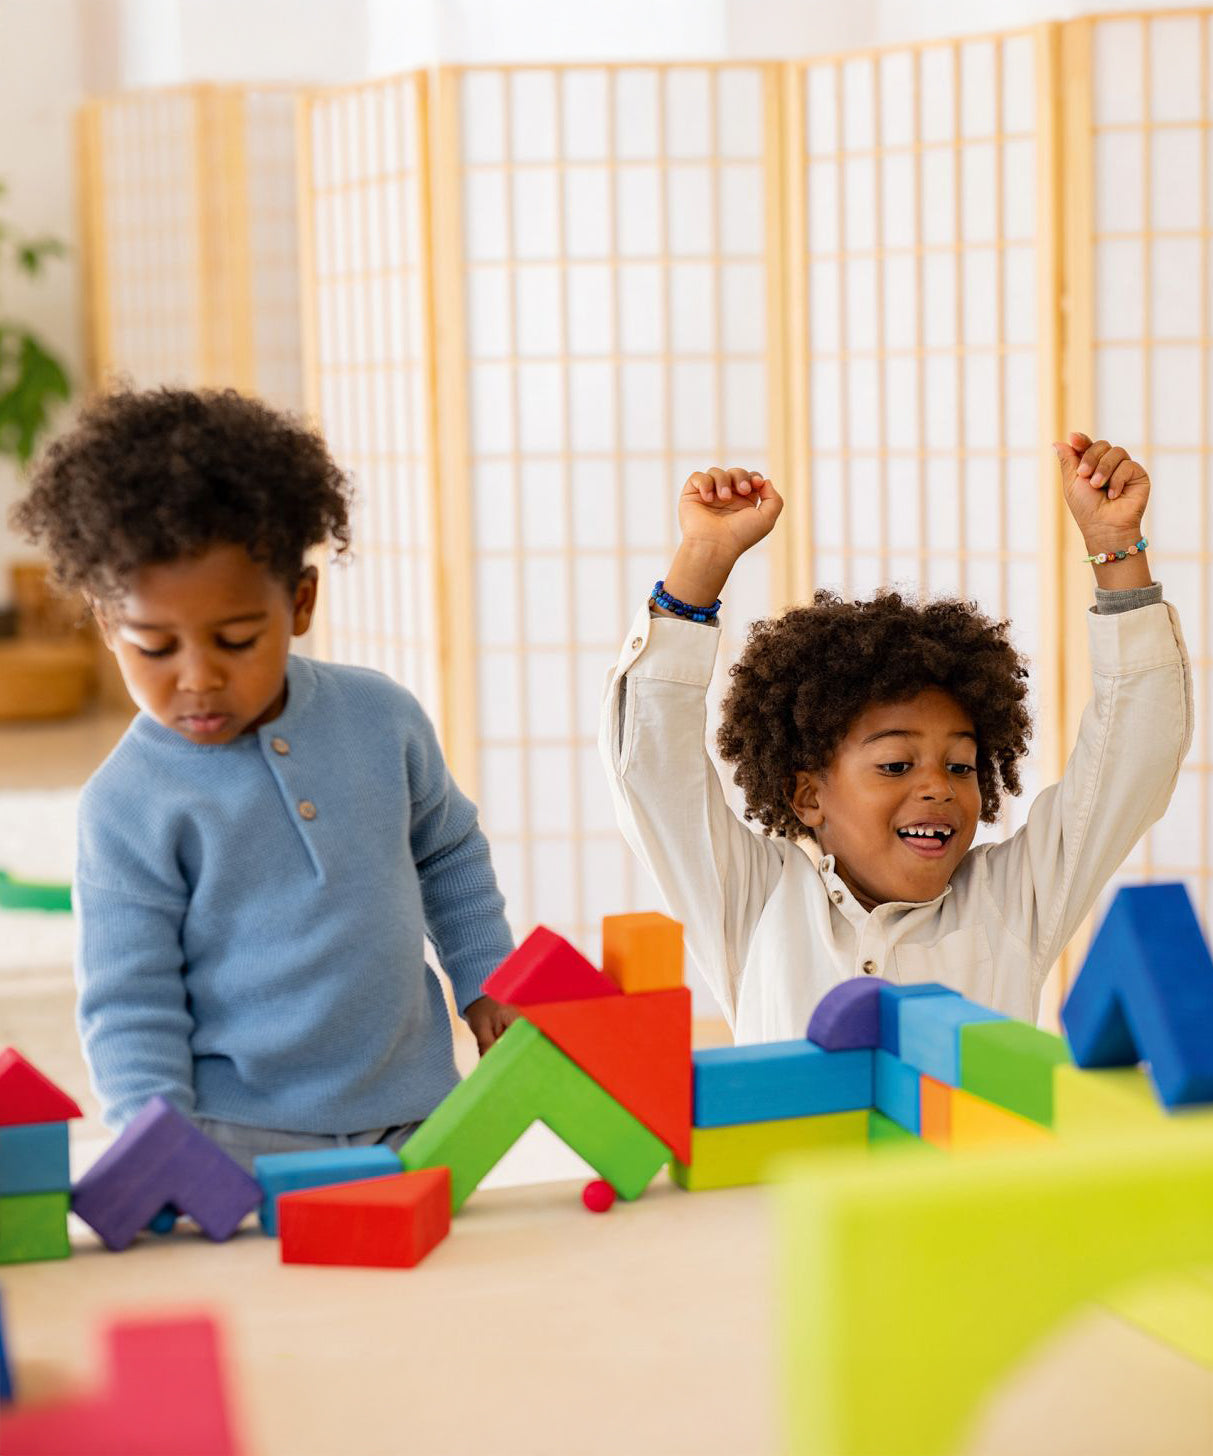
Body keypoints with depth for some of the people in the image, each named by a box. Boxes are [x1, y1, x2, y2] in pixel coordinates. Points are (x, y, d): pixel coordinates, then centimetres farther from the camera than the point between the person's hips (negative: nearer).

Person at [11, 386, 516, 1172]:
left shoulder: (380, 716, 2)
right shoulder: (127, 806, -9)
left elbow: (448, 853, 20)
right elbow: (127, 1003, -7)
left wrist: (488, 983, 17)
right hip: (238, 1135, -3)